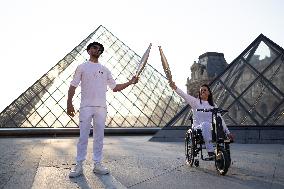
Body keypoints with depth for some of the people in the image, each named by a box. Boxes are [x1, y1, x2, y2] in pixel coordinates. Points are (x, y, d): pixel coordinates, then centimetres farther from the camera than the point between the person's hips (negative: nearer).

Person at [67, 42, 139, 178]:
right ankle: (79, 165, 5)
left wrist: (130, 82, 4)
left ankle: (97, 164, 13)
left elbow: (115, 88, 15)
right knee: (83, 137, -3)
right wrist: (69, 103, -9)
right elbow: (73, 86, 2)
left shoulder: (105, 69, 17)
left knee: (99, 137, 5)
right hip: (86, 106, -3)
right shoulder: (82, 67, 8)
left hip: (101, 107, 3)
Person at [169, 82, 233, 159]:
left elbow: (220, 119, 14)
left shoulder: (213, 105, 15)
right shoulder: (195, 102, 6)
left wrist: (228, 132, 9)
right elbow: (184, 95, -9)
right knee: (205, 124, -37)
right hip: (197, 128, -2)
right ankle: (210, 153, -39)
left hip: (210, 129, 3)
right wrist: (175, 88, -26)